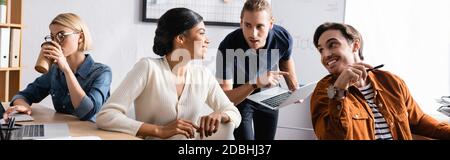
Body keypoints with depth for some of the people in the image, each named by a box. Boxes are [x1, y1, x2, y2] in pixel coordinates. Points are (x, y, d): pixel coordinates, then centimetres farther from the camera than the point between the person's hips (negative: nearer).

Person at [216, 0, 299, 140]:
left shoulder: (283, 38, -26)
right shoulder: (228, 47, -37)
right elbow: (224, 97, -36)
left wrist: (295, 90, 7)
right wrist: (255, 84, -50)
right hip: (239, 97, -3)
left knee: (267, 137, 17)